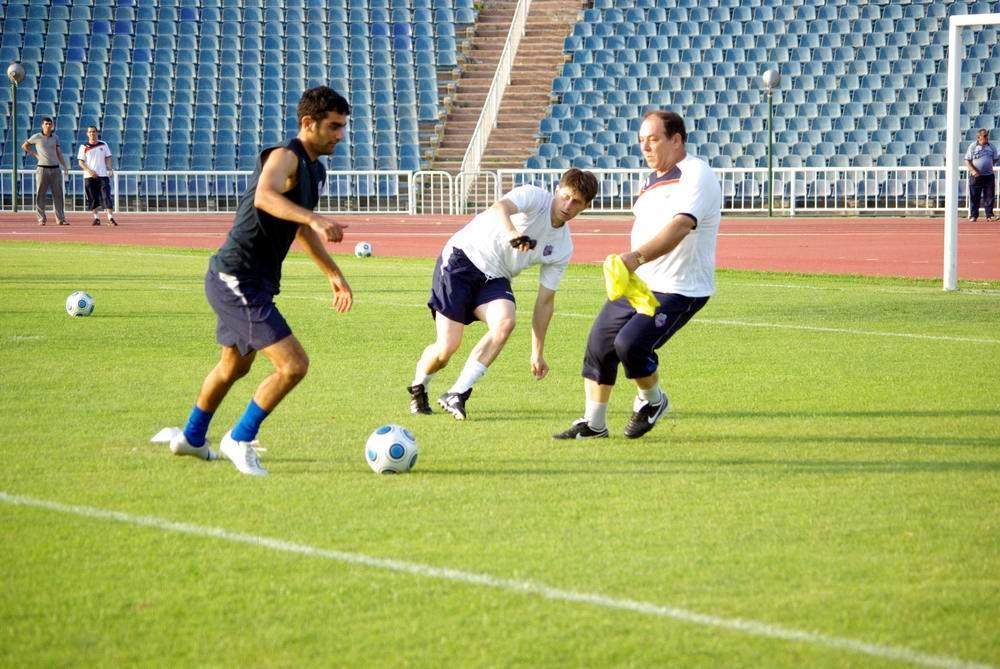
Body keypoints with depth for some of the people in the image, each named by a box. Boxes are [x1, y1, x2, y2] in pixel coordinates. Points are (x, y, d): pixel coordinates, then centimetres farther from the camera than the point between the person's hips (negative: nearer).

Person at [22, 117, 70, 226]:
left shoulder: (55, 137, 11)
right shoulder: (37, 137, 1)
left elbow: (59, 153, 15)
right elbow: (24, 146, 11)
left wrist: (65, 167, 8)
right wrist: (34, 154, 1)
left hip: (55, 169, 3)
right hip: (42, 169, -3)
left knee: (58, 194, 0)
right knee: (40, 194, -2)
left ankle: (61, 219, 1)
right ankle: (41, 219, 2)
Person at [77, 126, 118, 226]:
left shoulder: (103, 145, 9)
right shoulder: (84, 147, 4)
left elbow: (108, 158, 13)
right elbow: (81, 162, 1)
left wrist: (109, 169, -5)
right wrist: (89, 171, -14)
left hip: (103, 175, 0)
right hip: (89, 176, 0)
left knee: (106, 196, -9)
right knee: (92, 198, 1)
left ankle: (110, 218, -13)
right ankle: (96, 218, 12)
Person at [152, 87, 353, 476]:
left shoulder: (314, 169, 12)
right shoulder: (285, 157, -18)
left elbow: (301, 229, 28)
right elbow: (264, 196, -41)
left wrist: (334, 273, 27)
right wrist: (314, 218, -55)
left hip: (248, 282, 11)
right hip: (238, 280, -11)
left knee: (235, 365, 28)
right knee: (293, 365, -15)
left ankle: (191, 437, 48)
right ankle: (240, 440, 2)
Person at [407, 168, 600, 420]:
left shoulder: (563, 248, 1)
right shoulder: (534, 197, -15)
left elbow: (545, 300, 6)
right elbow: (500, 207, -38)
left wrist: (537, 352, 5)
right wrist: (512, 234, -60)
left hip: (495, 279, 5)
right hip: (462, 258, -5)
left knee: (505, 322, -28)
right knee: (448, 346, -13)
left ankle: (457, 394, -21)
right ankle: (418, 388, 20)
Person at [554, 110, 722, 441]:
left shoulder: (695, 175, -18)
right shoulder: (652, 180, 12)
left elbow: (679, 227, -35)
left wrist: (637, 256, -48)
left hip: (680, 290, -9)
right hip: (638, 284, 9)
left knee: (630, 343, -23)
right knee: (600, 342, 8)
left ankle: (652, 401, 7)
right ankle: (593, 423, 22)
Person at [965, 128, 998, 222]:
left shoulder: (991, 147, 8)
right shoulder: (973, 146, -1)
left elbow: (994, 160, 18)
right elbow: (967, 161, -3)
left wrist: (989, 167, 5)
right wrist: (973, 170, -16)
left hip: (989, 175, 3)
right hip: (976, 175, -3)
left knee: (990, 196, 0)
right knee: (974, 197, 1)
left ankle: (989, 215, 5)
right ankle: (973, 215, 9)